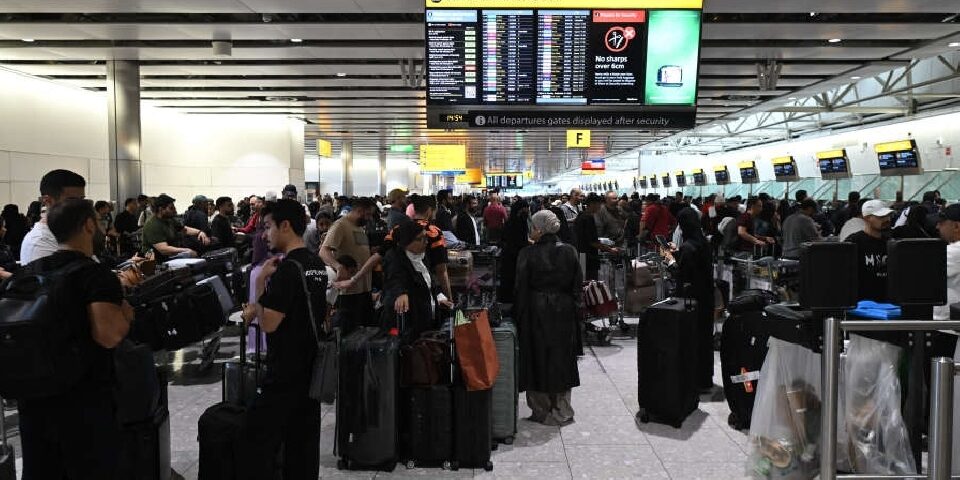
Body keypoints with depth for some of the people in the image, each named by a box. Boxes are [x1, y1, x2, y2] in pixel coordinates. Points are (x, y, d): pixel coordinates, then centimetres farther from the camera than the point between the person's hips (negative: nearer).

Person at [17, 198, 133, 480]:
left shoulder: (28, 272, 7)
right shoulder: (96, 275, -15)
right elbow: (108, 334, -28)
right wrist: (127, 315, -9)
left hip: (32, 396, 7)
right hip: (83, 401, -6)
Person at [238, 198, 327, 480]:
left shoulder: (287, 269, -18)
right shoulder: (318, 266, 9)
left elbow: (269, 324, -19)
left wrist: (261, 281, -11)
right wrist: (259, 308, 11)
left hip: (285, 374, -9)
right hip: (311, 369, 9)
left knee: (255, 441, -1)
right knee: (303, 442, 12)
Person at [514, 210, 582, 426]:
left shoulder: (527, 254, -11)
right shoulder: (569, 252, -2)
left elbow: (521, 289, -8)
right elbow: (578, 285, 2)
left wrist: (519, 315, 0)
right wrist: (576, 308, 11)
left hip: (536, 313, -3)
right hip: (564, 313, 3)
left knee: (538, 359, 8)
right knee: (562, 358, 13)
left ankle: (542, 411, 15)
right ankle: (562, 412, 19)